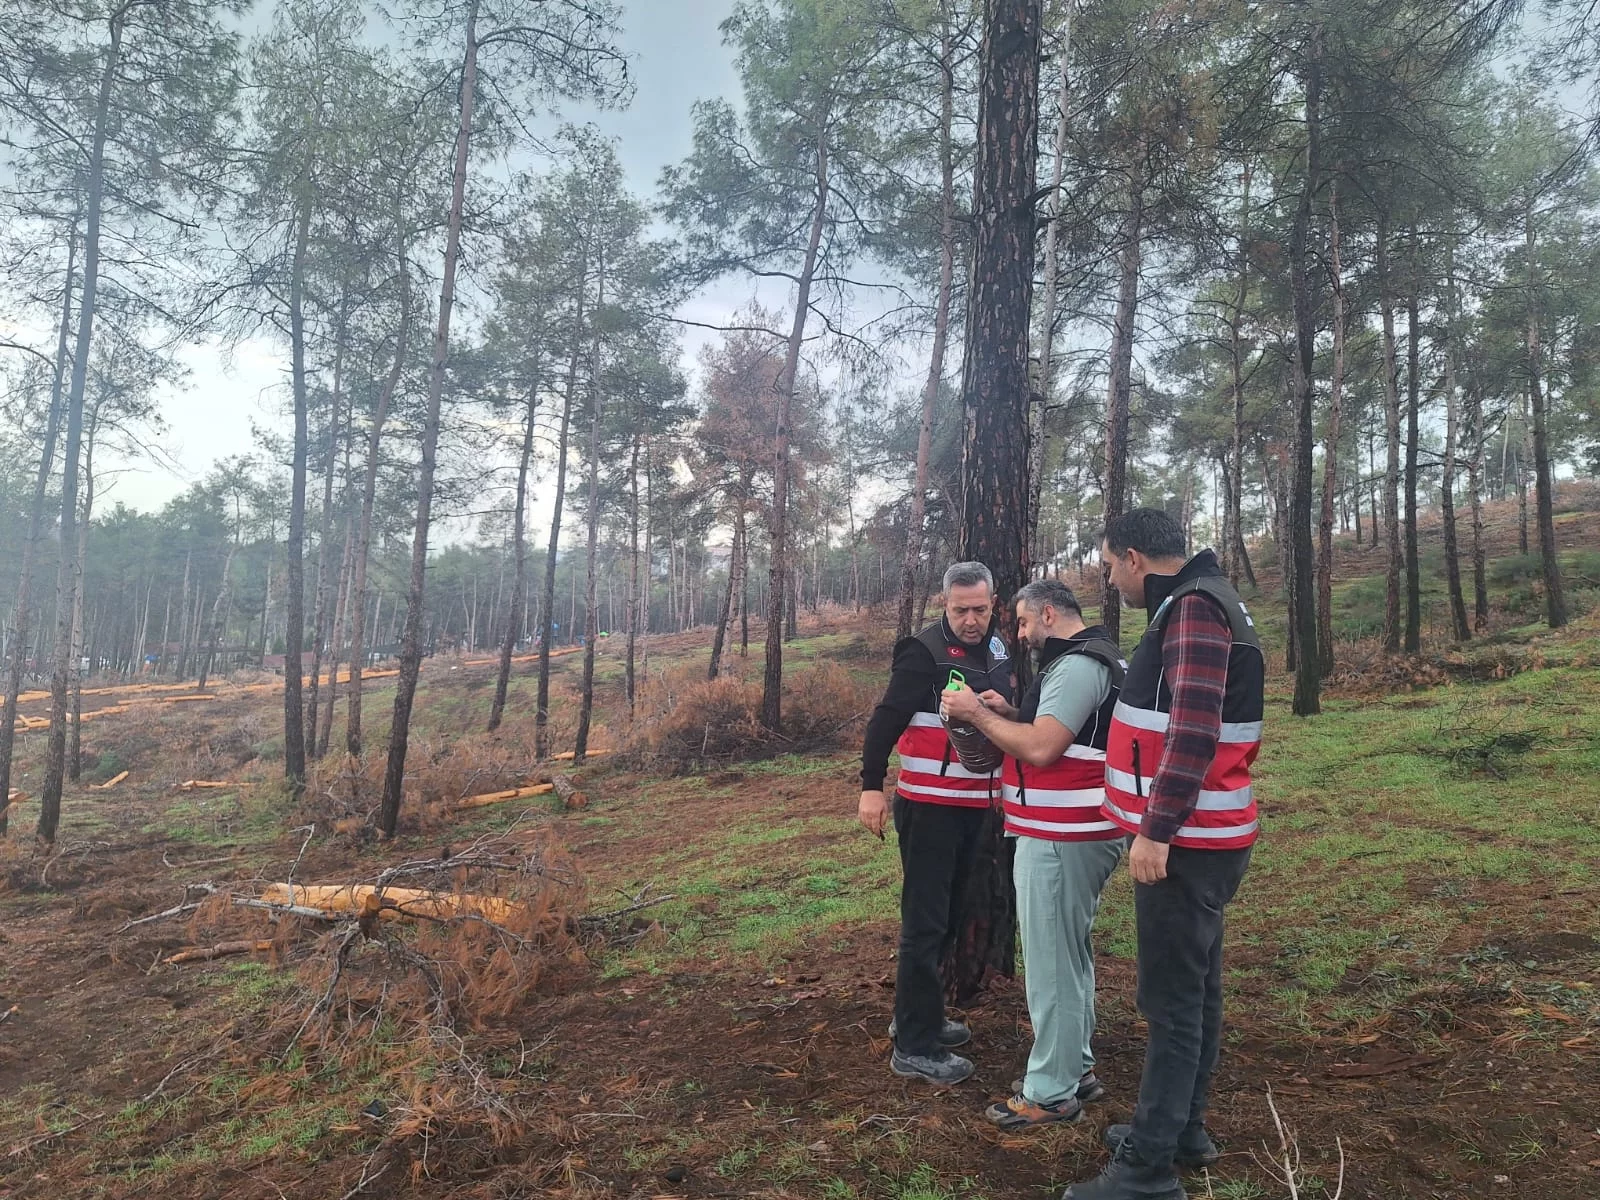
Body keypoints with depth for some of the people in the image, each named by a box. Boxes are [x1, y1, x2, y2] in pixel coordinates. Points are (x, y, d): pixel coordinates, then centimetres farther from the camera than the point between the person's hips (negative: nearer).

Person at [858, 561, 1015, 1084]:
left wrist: (1002, 707, -6)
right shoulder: (925, 651, -13)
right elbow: (886, 719, -16)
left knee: (947, 915, 17)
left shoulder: (997, 650, 10)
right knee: (925, 922, -4)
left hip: (974, 803, 8)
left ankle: (916, 1016, 32)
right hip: (929, 804, -8)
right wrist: (871, 786, -21)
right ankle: (914, 1047, 4)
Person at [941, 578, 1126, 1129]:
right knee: (1071, 955, 19)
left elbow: (1040, 749, -24)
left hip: (1060, 837, -11)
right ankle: (1075, 1068, 31)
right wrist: (1007, 714, 8)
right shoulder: (1094, 659, 18)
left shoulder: (1076, 665, -17)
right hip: (1080, 832, 11)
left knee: (1051, 962, -2)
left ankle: (1050, 1093, 8)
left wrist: (978, 714, -14)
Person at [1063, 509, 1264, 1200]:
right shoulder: (1198, 603, 15)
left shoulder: (1193, 608, -18)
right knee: (1195, 992, 18)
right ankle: (1183, 1130, 31)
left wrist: (1155, 829, -24)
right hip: (1201, 837, 10)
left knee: (1170, 1002, -4)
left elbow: (1194, 730, -26)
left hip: (1182, 842, -10)